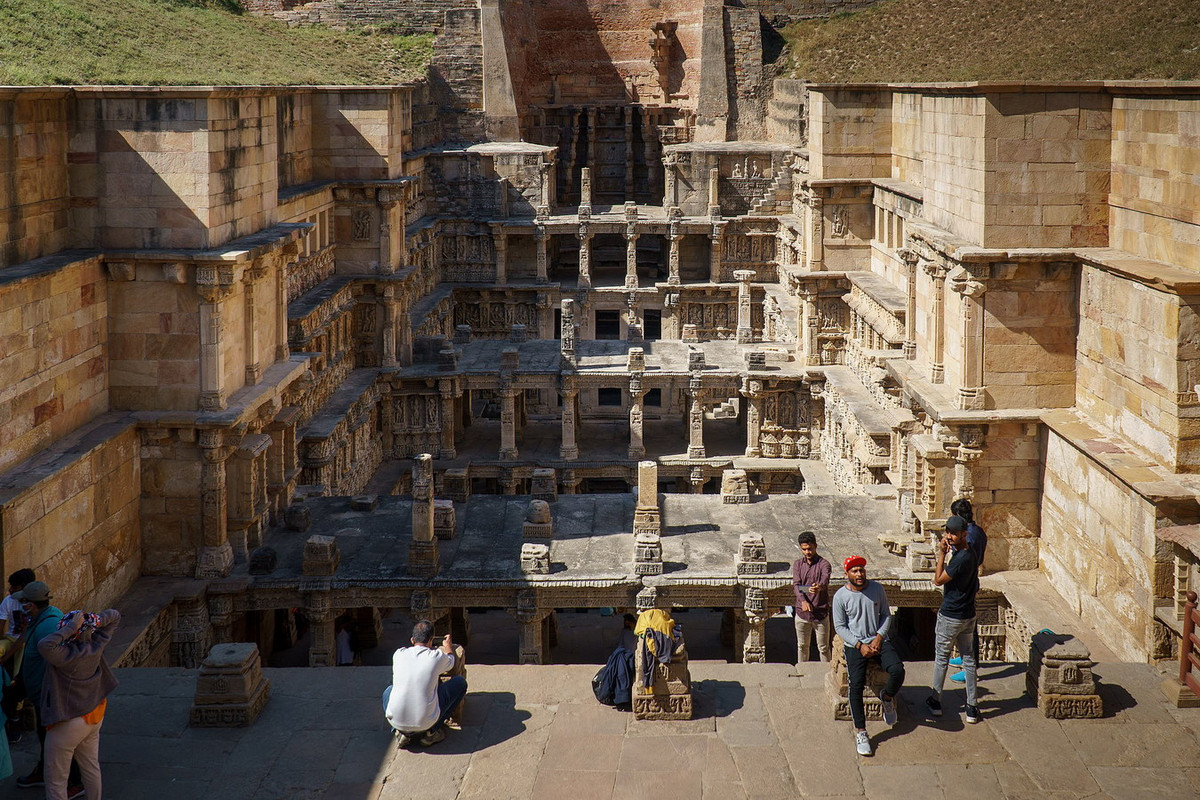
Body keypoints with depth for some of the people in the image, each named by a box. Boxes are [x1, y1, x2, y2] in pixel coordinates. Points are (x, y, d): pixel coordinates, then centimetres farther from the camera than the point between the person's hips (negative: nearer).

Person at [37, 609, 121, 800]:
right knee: (91, 768, 25)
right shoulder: (96, 646, -12)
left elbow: (44, 646, -48)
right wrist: (94, 620, -17)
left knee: (56, 778, 7)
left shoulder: (68, 656, -31)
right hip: (95, 716, 7)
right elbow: (114, 616, 0)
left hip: (69, 723, -7)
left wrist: (70, 628, -39)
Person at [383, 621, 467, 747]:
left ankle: (403, 732, 12)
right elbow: (450, 662, 22)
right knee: (460, 682, 14)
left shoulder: (399, 654, 3)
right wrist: (448, 646, 46)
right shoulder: (437, 657, -5)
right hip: (426, 722, -3)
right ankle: (431, 732, 12)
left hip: (396, 721, 3)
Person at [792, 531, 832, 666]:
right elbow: (796, 584, -9)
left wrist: (819, 587, -53)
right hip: (802, 612, 3)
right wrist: (803, 601, -28)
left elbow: (825, 581, -28)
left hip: (820, 613, -3)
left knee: (823, 647, 6)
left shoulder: (824, 564, -8)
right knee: (802, 646, 16)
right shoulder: (798, 564, 4)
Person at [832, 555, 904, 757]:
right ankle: (860, 730, -17)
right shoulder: (840, 596, -5)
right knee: (856, 683, -24)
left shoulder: (877, 589, 1)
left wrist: (878, 639, -8)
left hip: (879, 641, 2)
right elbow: (840, 626, -3)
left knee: (898, 670, -25)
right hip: (855, 645, -2)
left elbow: (886, 615, 8)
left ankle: (887, 697, 9)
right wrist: (860, 646, -13)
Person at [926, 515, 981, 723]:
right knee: (969, 659, 11)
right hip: (968, 615, 8)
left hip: (950, 617, -8)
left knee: (941, 659, 9)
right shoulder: (969, 553, 5)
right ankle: (972, 708, 14)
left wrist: (942, 553, -17)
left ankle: (936, 702, 22)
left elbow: (938, 580, -17)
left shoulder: (961, 558, -26)